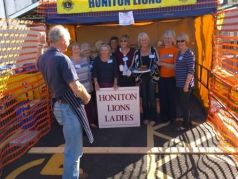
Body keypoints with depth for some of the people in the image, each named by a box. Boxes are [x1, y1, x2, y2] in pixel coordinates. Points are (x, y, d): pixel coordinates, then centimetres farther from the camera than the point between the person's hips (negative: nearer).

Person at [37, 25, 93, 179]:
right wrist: (87, 97, -5)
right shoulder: (62, 58, -22)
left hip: (58, 105, 9)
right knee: (73, 150, 3)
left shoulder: (43, 58, 4)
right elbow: (76, 88, -25)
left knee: (73, 146, 29)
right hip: (69, 107, -9)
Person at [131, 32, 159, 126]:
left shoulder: (153, 50, 0)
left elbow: (157, 63, -2)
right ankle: (146, 117, 18)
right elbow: (133, 66, 6)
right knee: (144, 98, 8)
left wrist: (150, 69, -18)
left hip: (151, 77, -2)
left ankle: (153, 117, 10)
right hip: (141, 78, 2)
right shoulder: (137, 52, 5)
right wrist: (139, 69, -14)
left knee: (152, 97, 0)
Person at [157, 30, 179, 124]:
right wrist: (158, 62, -3)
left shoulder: (176, 50, -9)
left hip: (171, 78, -4)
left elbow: (175, 66, -16)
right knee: (162, 98, 10)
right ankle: (164, 116, 24)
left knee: (172, 98, 7)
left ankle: (172, 117, 23)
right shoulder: (160, 50, 7)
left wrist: (163, 63, -21)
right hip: (161, 78, 4)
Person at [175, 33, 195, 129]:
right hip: (179, 83, 8)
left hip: (185, 84, -8)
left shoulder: (189, 53, -15)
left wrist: (186, 84, -21)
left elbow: (191, 71, -19)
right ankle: (187, 121, 32)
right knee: (181, 103, 16)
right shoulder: (179, 53, 11)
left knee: (185, 104, 2)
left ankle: (187, 124, 18)